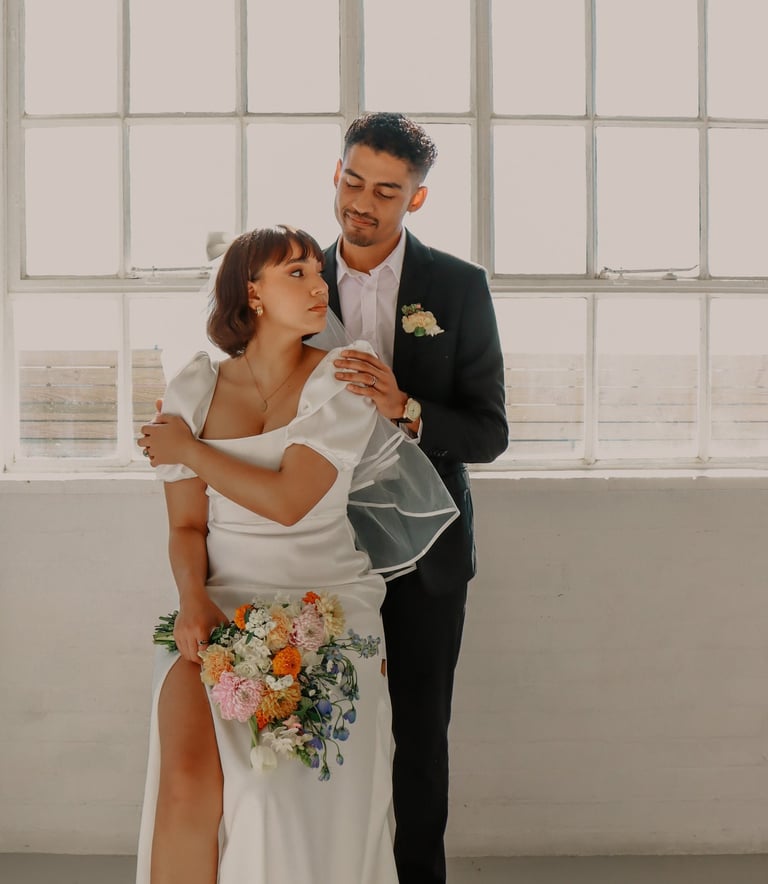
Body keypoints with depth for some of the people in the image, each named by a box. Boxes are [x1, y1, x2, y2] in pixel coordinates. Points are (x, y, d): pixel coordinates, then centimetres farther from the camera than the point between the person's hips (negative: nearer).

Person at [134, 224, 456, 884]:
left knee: (287, 798, -20)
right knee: (188, 783, -22)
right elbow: (186, 525, 8)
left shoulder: (343, 381, 0)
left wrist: (186, 449, -1)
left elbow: (287, 501, -11)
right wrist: (192, 600, -12)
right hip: (219, 606, 2)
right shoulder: (194, 390, 8)